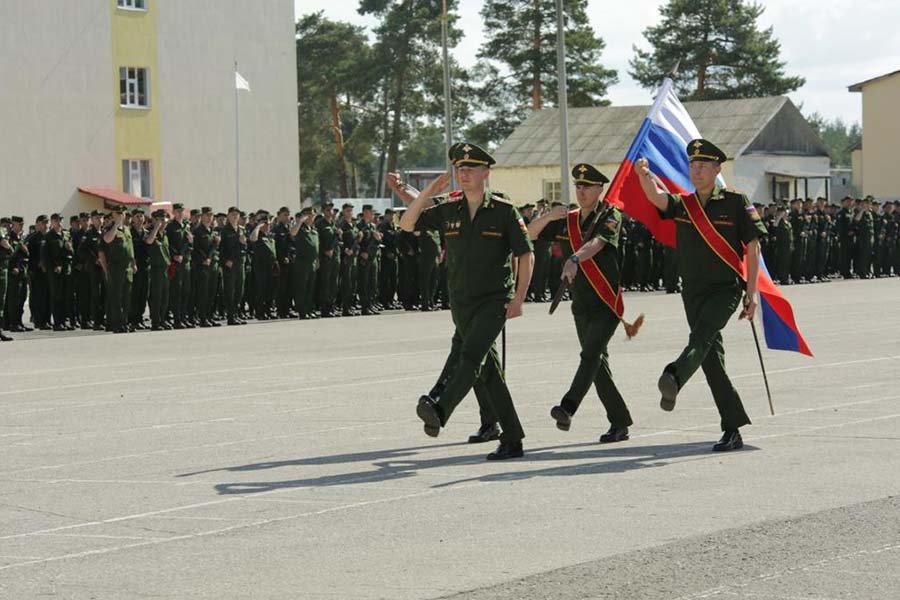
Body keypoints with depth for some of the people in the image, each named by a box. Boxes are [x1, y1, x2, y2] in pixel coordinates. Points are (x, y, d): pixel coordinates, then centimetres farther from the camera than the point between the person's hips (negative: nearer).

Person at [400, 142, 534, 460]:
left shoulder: (504, 211, -3)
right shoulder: (448, 212, 8)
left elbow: (526, 256, -1)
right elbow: (406, 225, 5)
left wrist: (518, 300, -8)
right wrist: (429, 192, -6)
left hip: (495, 300, -5)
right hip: (461, 303, 5)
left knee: (471, 356, -26)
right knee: (488, 369, 7)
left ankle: (439, 410, -44)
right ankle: (512, 440, 12)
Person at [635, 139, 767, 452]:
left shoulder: (736, 203, -1)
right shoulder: (682, 205, 9)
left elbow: (753, 248, 0)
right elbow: (656, 197, -11)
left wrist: (752, 293, -5)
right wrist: (644, 175, -34)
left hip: (726, 288, -5)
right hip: (693, 293, 5)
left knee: (702, 334, -31)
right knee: (712, 359, 4)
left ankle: (673, 378, -57)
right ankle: (732, 430, 10)